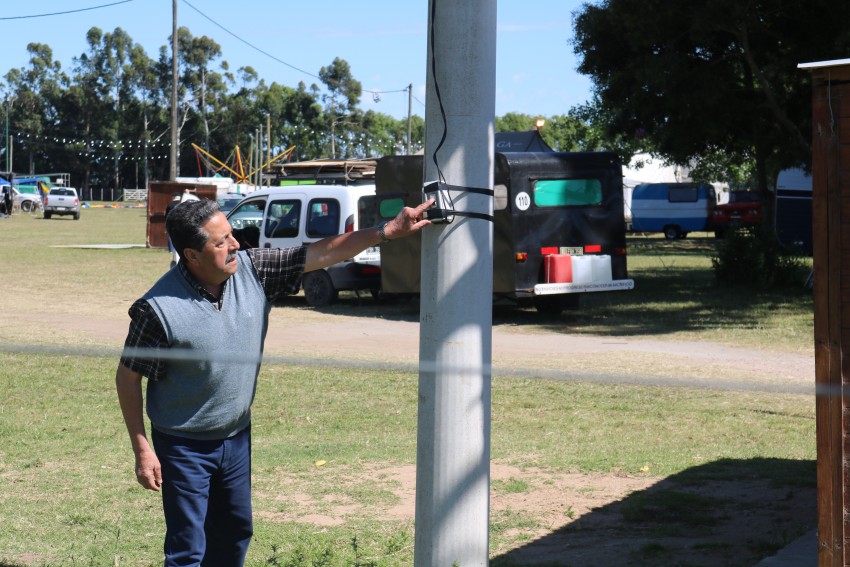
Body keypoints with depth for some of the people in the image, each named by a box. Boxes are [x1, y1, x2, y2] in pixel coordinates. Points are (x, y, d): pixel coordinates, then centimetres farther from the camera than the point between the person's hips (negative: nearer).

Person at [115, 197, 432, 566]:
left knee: (234, 535, 20)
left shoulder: (251, 270, -10)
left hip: (237, 438, 6)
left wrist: (389, 230, -7)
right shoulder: (159, 309, -24)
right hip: (184, 447, -6)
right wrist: (141, 449, -13)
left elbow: (321, 254, -4)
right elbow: (128, 377, -14)